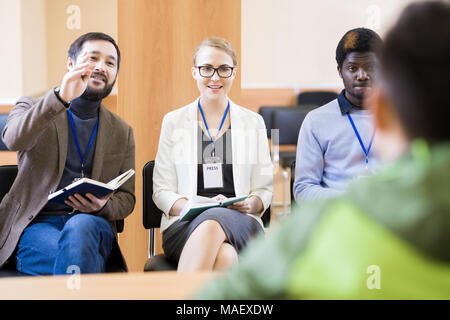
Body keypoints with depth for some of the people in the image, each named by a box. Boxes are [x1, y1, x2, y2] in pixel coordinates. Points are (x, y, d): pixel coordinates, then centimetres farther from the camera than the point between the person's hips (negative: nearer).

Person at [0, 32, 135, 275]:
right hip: (36, 225, -3)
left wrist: (103, 206, -9)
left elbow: (126, 199, 17)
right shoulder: (31, 108, 9)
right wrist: (61, 98, -30)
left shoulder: (122, 132, 18)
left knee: (79, 227, -35)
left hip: (92, 222, 3)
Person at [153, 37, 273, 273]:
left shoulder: (253, 123, 14)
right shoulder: (173, 122, 12)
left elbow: (264, 189, 15)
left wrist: (250, 204, -9)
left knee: (214, 223, -38)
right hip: (185, 225, 0)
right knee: (223, 255, -37)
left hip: (241, 225, 1)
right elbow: (161, 192, 8)